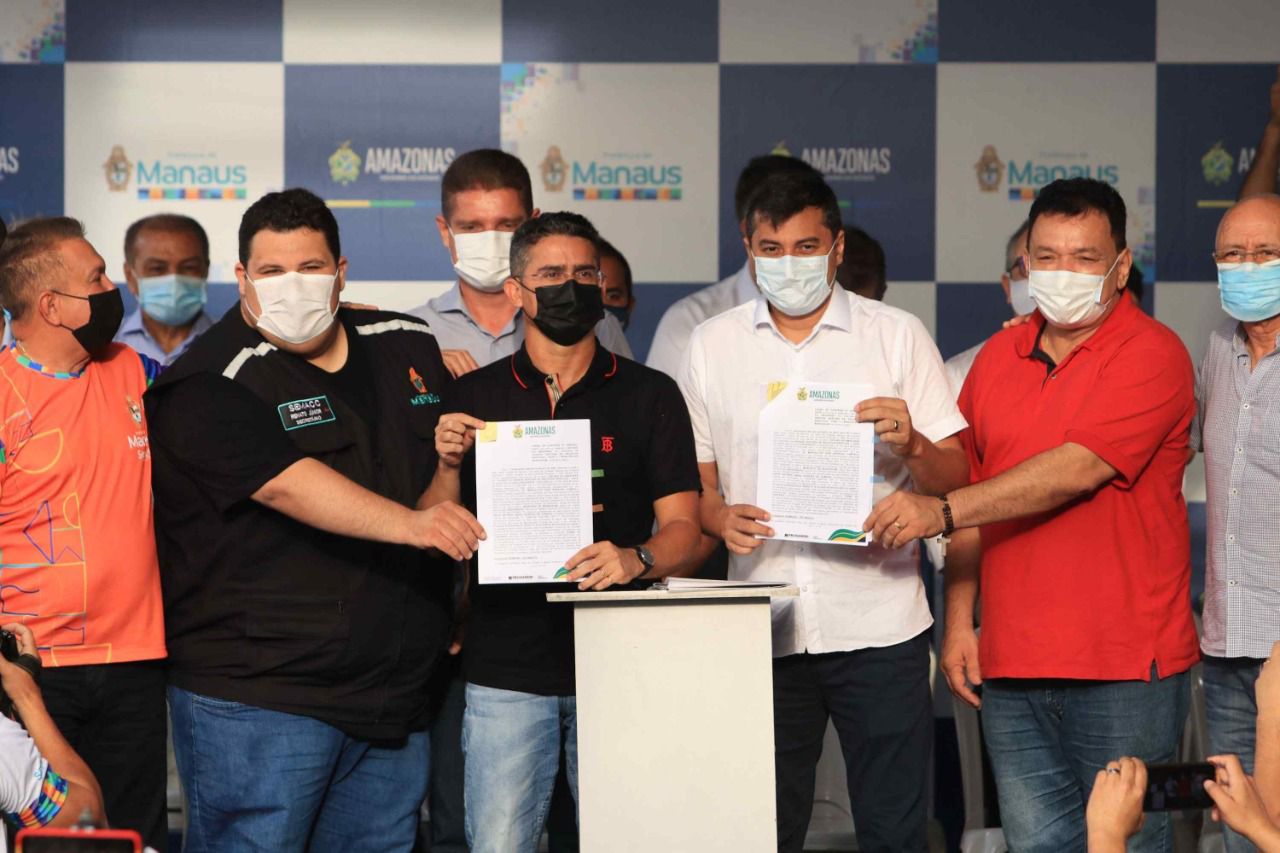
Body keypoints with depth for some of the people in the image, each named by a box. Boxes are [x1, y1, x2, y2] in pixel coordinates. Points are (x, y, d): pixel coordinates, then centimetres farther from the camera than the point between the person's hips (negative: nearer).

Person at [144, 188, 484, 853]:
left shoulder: (409, 347, 12)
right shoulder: (211, 385, -8)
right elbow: (286, 483, -24)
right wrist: (409, 523, -35)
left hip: (395, 692, 6)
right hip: (256, 694, -6)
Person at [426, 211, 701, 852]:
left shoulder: (650, 395, 5)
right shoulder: (475, 397, 8)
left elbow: (682, 528, -1)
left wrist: (635, 559, -22)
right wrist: (449, 466, -11)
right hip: (506, 667, 0)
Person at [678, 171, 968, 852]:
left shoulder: (898, 335, 4)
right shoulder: (711, 345, 10)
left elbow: (954, 478, 3)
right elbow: (694, 475, 13)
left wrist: (911, 444, -19)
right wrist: (720, 517, -9)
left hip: (879, 623, -2)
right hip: (763, 633, 2)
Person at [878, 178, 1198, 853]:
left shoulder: (1153, 354, -7)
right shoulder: (998, 357, 13)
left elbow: (1078, 469, -19)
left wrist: (942, 511, -20)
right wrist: (958, 622, 10)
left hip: (1124, 668, -5)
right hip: (1012, 669, 5)